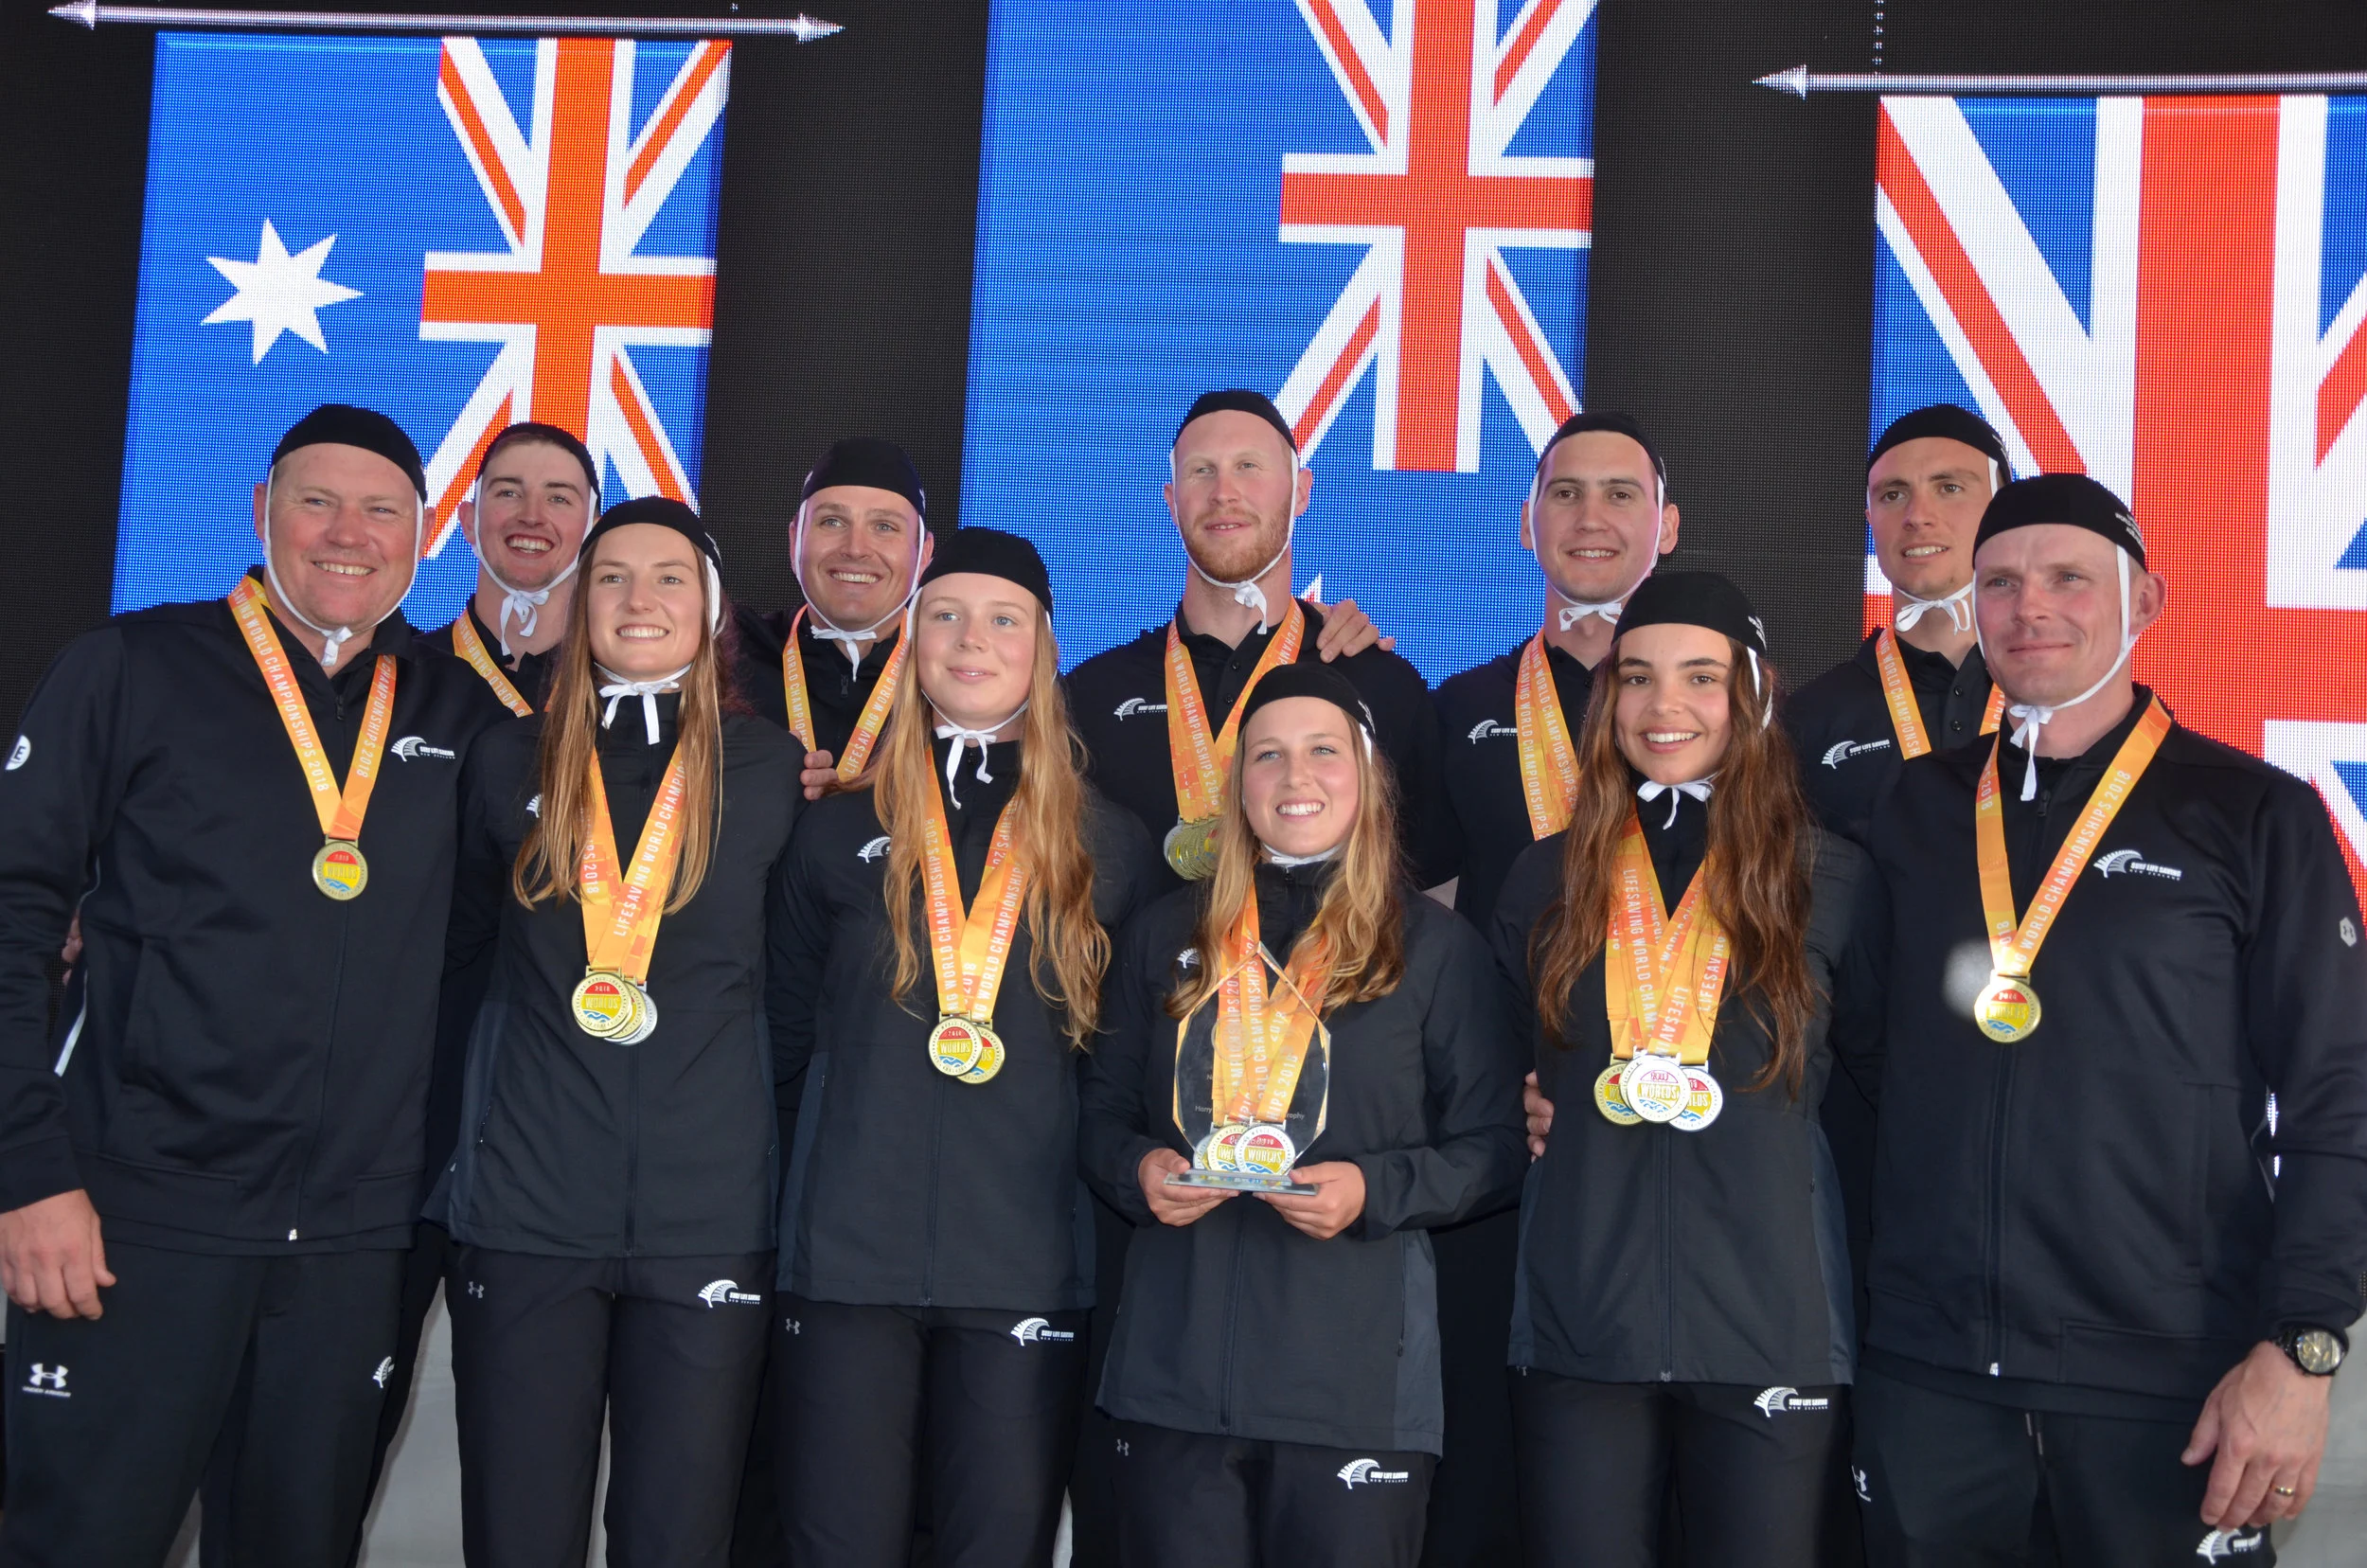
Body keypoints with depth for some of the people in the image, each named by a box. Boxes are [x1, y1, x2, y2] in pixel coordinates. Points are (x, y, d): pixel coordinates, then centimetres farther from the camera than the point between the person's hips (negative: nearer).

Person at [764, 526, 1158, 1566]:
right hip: (847, 1252, 0)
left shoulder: (1110, 847, 7)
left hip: (1029, 1267, 0)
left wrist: (1085, 1155, 6)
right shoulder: (841, 833, 8)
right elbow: (790, 1028, 16)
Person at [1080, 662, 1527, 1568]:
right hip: (1172, 1369, 3)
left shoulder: (1437, 947, 3)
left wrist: (1374, 1190, -14)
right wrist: (1136, 1170, -5)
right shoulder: (1168, 935, 13)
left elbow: (1493, 1146, 3)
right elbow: (1104, 1110, 17)